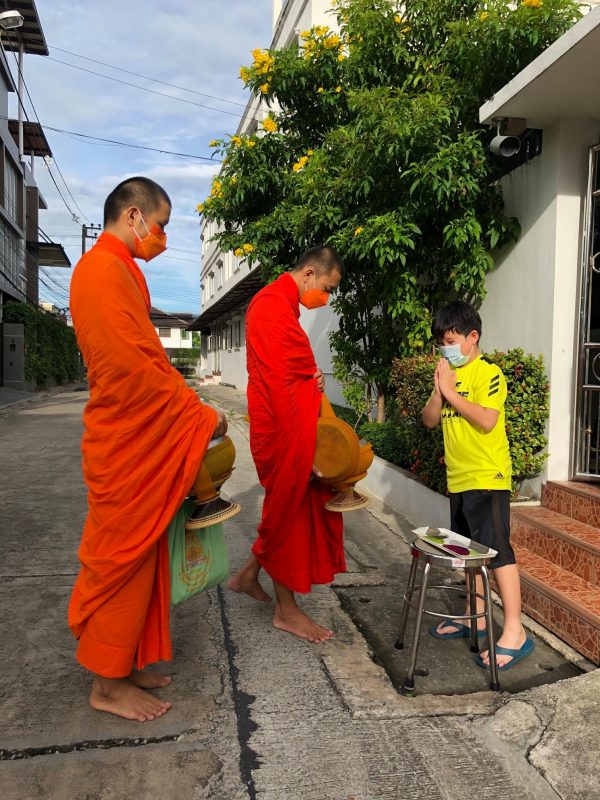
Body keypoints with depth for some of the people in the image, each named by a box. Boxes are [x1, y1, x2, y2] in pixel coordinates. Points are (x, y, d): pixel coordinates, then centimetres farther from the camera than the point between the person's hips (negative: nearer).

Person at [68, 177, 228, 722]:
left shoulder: (117, 270, 17)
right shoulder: (104, 270, -15)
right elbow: (138, 367, -21)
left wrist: (190, 410, 11)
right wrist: (200, 416, -12)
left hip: (140, 443, 10)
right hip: (127, 447, -10)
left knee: (138, 556, 16)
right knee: (122, 556, 1)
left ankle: (124, 664, 31)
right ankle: (108, 685, 18)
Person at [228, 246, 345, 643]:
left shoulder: (284, 305, 17)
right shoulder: (273, 304, -16)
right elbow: (277, 385, -22)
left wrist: (312, 379, 2)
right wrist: (304, 449, -22)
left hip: (295, 425, 10)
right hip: (286, 432, -10)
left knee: (294, 507, 17)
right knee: (290, 509, 2)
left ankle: (249, 575, 32)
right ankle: (287, 610, 19)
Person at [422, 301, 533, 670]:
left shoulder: (487, 372, -11)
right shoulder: (449, 375, 12)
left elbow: (487, 420, -23)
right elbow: (430, 420, 8)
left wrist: (452, 392, -17)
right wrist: (439, 391, -8)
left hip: (487, 477, -8)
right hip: (459, 479, 8)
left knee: (497, 550, -7)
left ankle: (515, 632, 1)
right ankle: (476, 616, 29)